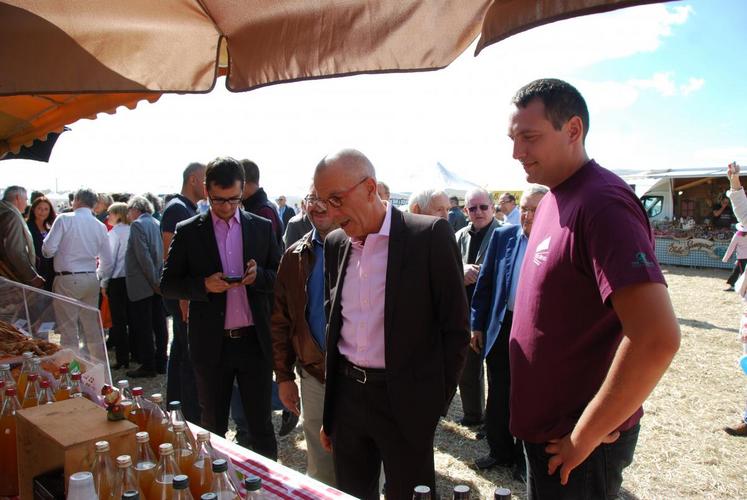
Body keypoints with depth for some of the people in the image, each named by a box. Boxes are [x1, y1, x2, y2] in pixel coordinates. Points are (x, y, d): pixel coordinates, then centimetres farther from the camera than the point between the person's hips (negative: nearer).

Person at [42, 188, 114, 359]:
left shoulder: (64, 219, -6)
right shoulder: (100, 226, 5)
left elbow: (48, 249, -11)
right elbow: (107, 261, 8)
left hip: (67, 279, -4)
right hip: (91, 280, 4)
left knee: (69, 330, 1)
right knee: (93, 329, 13)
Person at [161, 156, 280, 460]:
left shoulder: (262, 228, 4)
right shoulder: (188, 232, 1)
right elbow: (167, 285, 2)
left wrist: (259, 275, -14)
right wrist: (203, 285, -16)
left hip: (255, 341, 1)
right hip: (211, 344, 0)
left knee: (261, 424, 11)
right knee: (212, 427, 14)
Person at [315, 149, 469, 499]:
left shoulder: (429, 235, -12)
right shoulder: (335, 243, 5)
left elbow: (455, 328, -8)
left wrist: (436, 402, -8)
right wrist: (329, 411, 12)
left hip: (405, 401, -5)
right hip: (347, 396, 5)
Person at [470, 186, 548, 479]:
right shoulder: (502, 236, 1)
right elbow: (485, 282, 5)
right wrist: (477, 325, 4)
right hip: (501, 327, 3)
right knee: (498, 396, 15)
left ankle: (524, 457, 31)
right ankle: (499, 451, 34)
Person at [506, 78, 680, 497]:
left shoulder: (601, 203, -23)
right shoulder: (554, 199, 6)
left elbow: (657, 338, -31)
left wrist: (584, 437, -21)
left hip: (576, 447, -8)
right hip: (546, 427, 8)